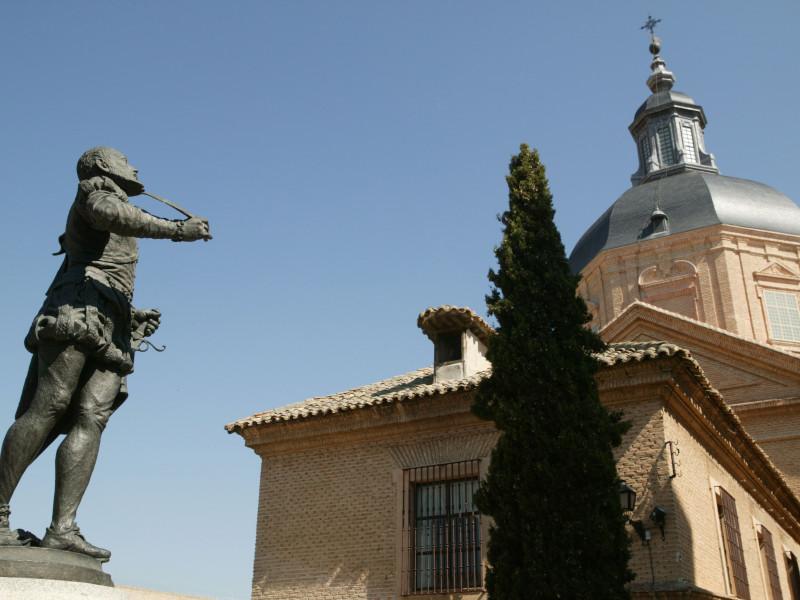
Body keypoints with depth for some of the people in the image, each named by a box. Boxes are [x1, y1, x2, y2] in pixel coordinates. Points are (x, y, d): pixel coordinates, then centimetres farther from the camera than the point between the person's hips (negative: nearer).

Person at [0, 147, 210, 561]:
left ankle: (62, 528, -21)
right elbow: (106, 213, -13)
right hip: (80, 310, -7)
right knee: (50, 406, -17)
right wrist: (173, 230, -18)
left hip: (110, 332, 7)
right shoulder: (96, 190, 13)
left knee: (90, 420, -11)